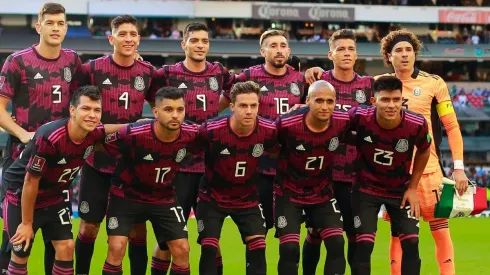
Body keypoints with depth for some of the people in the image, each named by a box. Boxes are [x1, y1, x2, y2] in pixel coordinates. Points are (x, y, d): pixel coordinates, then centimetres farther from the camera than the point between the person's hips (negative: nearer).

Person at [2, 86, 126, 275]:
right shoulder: (49, 138, -35)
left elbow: (111, 128, 14)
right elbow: (31, 182, -25)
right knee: (21, 255, 0)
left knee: (66, 247, -1)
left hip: (54, 198, 6)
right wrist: (27, 223, -17)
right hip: (21, 197, -6)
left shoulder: (93, 134, -15)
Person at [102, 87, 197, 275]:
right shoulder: (133, 134, -31)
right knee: (116, 248, -13)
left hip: (164, 198, 3)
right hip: (127, 195, -3)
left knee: (182, 249, -2)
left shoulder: (190, 135, -20)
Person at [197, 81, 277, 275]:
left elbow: (276, 152, 4)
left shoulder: (269, 131, -19)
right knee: (209, 249, -6)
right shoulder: (211, 130, -27)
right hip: (213, 198, -2)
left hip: (248, 199, 2)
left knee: (258, 248, -6)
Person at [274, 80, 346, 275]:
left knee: (336, 243, -6)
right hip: (289, 193, -3)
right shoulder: (288, 124, -28)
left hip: (323, 192, 3)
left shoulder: (342, 122, -18)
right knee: (289, 248, -10)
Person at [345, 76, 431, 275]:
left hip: (401, 190, 1)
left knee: (411, 244, -1)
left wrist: (412, 187, 1)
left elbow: (424, 152, -1)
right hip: (366, 188, -1)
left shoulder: (417, 124, -24)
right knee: (363, 245, -7)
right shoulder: (359, 117, -28)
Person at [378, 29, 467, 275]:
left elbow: (452, 126, 0)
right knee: (398, 234, 5)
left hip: (429, 169, -2)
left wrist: (459, 168, -5)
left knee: (440, 230, -3)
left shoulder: (433, 83, -1)